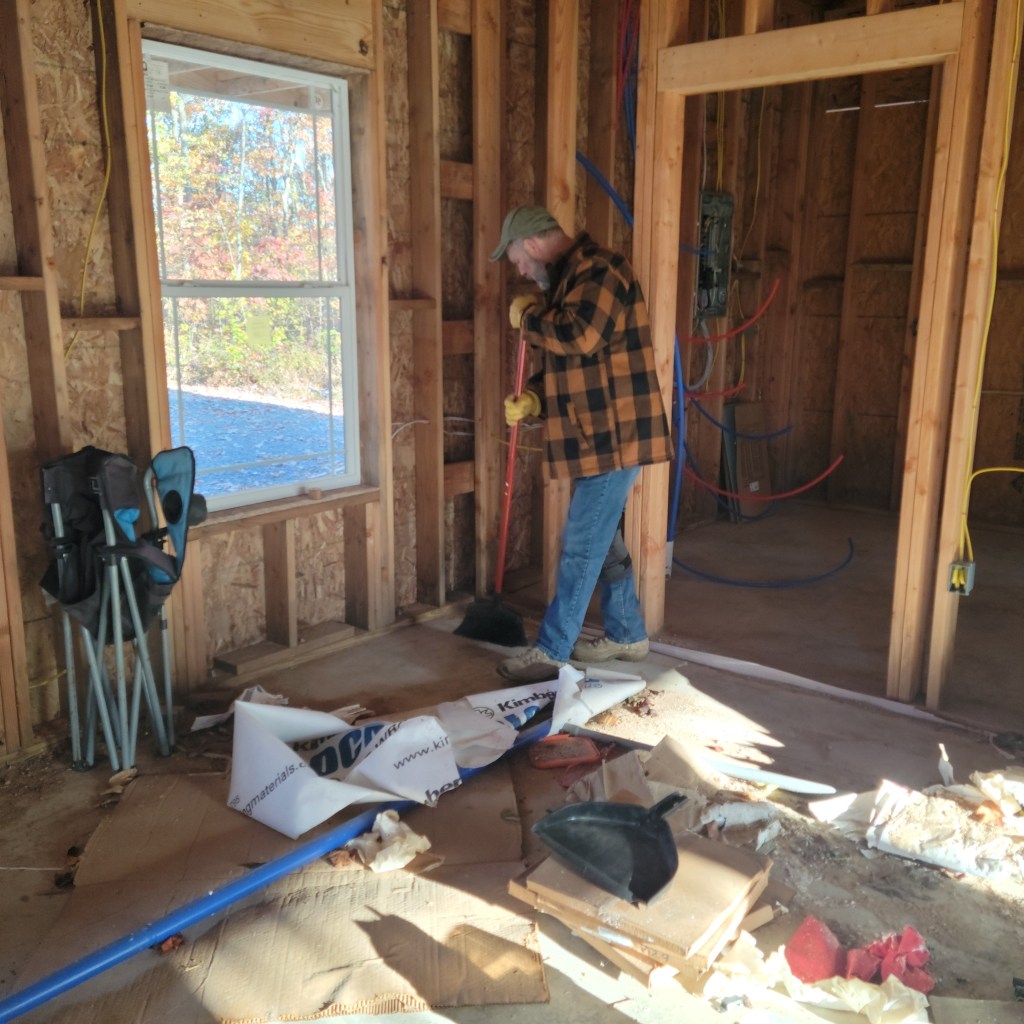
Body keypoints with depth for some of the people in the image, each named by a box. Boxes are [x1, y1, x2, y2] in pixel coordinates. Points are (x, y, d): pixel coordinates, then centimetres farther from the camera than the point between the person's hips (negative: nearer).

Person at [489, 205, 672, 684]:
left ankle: (551, 651, 5)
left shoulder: (599, 270, -15)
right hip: (597, 435, 11)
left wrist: (528, 314, -15)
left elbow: (579, 335, -33)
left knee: (582, 546, -4)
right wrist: (533, 398, 6)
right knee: (602, 539, 18)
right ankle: (627, 634, 31)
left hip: (613, 436, -11)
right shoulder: (571, 277, 17)